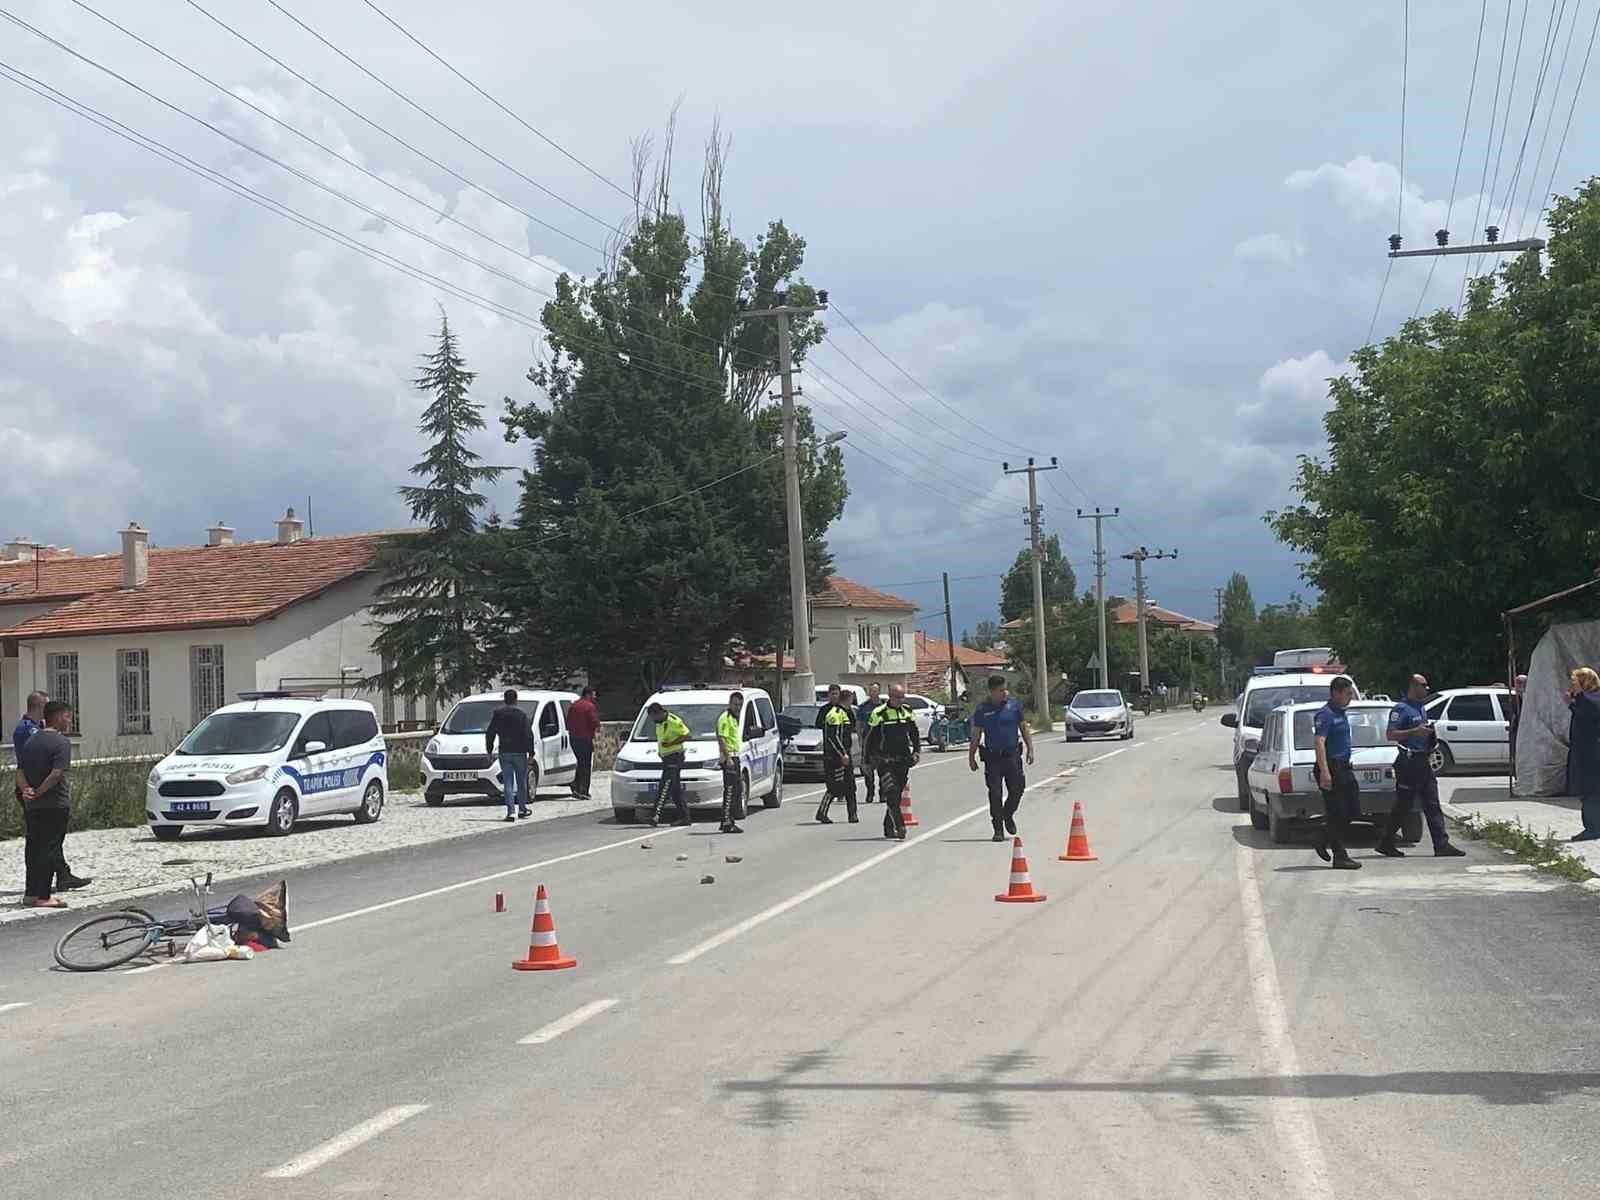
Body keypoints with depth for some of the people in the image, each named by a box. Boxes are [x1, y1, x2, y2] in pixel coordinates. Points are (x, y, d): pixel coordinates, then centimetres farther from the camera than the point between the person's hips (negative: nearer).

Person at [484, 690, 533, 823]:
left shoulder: (498, 713, 2)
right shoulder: (522, 714, -5)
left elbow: (489, 734, 5)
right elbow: (529, 735, -8)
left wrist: (490, 750, 14)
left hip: (504, 753, 2)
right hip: (519, 752, -2)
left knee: (507, 782, 1)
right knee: (521, 782, 13)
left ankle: (511, 811, -9)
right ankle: (522, 808, 21)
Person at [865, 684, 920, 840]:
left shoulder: (907, 712, 9)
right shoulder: (879, 714, -5)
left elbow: (915, 734, 21)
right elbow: (869, 739, 0)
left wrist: (916, 751, 6)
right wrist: (868, 761, -1)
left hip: (903, 762, 5)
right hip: (885, 761, -5)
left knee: (897, 796, 9)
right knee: (892, 794, -18)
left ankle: (889, 828, 20)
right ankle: (899, 827, -25)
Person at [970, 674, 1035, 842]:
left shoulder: (1014, 704, 3)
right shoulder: (983, 709, 0)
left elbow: (1024, 727, 9)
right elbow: (976, 735, 5)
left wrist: (1030, 749, 4)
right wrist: (971, 757, 3)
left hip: (1012, 755, 1)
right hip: (992, 757, -1)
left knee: (1017, 789, 1)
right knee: (995, 793, -3)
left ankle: (1008, 815, 30)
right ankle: (998, 829, 7)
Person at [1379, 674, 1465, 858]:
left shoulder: (1421, 709, 18)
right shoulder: (1400, 709, -10)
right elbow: (1391, 735, -17)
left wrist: (1429, 732, 11)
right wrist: (1415, 732, -23)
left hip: (1423, 762, 9)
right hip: (1408, 762, -9)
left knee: (1432, 805, 3)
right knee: (1403, 805, -3)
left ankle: (1442, 844, 0)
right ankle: (1385, 843, 8)